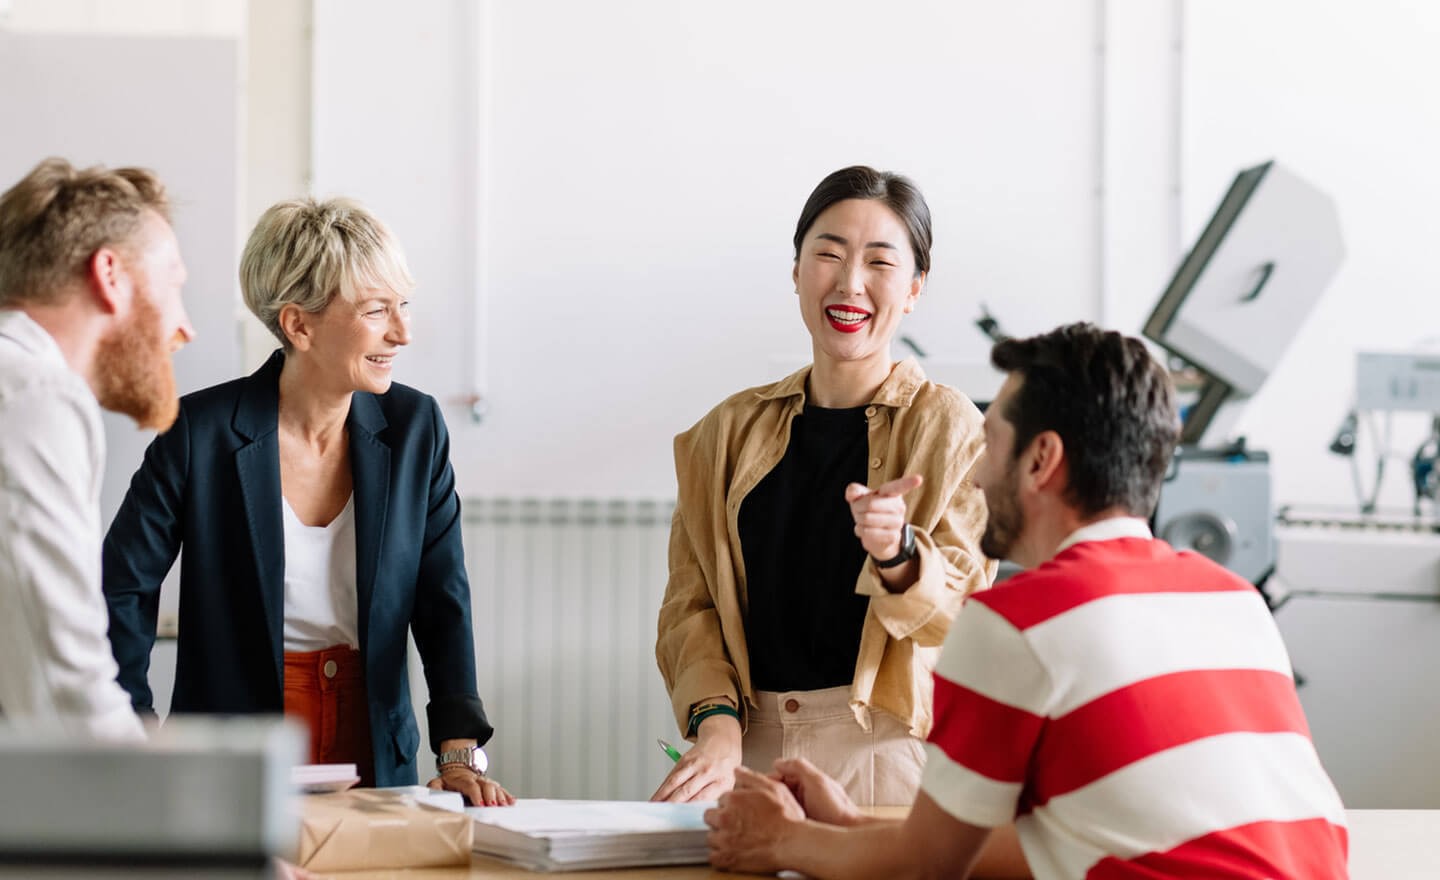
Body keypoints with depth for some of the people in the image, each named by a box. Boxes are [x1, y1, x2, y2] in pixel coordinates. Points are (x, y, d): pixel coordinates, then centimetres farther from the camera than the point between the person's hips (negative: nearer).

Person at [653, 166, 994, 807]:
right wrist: (717, 723, -7)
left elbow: (964, 608, -3)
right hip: (750, 749, 2)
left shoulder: (948, 426, 5)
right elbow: (690, 602, 10)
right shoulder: (731, 430, 14)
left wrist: (898, 554, -24)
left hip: (887, 751, -2)